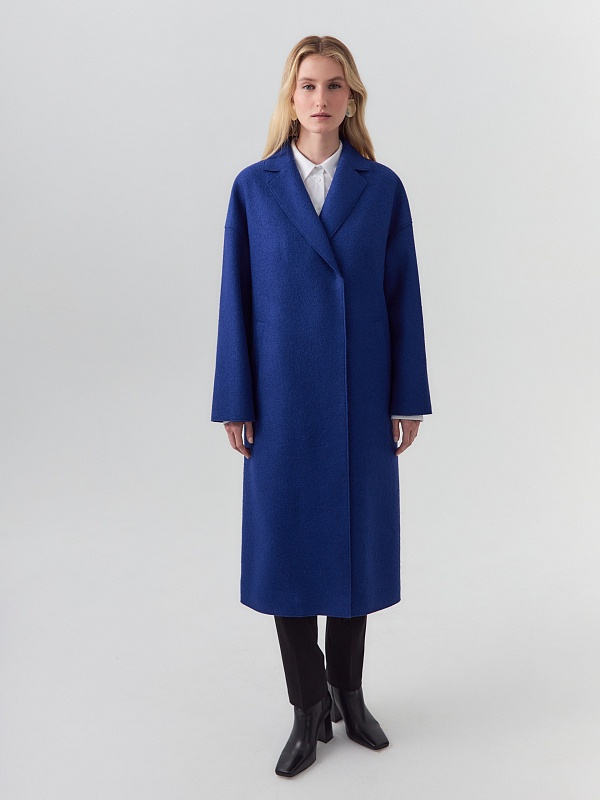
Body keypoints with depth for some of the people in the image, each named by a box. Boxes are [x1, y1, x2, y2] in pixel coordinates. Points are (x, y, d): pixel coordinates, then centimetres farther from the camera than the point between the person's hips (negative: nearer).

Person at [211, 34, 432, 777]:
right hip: (284, 395, 0)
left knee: (354, 539, 11)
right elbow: (237, 298, 0)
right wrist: (235, 403, -3)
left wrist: (408, 398, -1)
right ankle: (309, 709, 24)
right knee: (287, 542, 5)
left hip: (360, 395, 1)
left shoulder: (382, 187, 2)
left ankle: (348, 693, 32)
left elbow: (402, 295, 1)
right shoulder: (253, 187, 0)